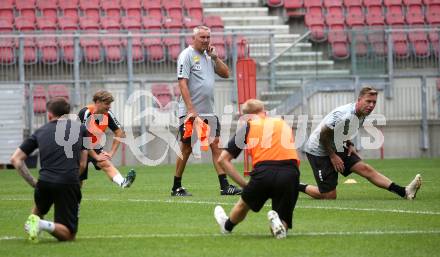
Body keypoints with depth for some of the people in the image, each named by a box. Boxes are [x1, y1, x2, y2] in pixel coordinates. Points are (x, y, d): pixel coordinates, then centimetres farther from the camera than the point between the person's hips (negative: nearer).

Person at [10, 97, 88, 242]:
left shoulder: (40, 132, 16)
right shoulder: (80, 128, 14)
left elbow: (15, 159, 13)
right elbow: (82, 164, 14)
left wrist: (32, 182, 15)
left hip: (44, 183, 2)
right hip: (69, 184, -2)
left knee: (39, 209, 38)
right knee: (68, 235, 6)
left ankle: (34, 219, 6)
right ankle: (43, 225, -21)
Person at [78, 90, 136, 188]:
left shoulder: (108, 114, -7)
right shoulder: (85, 113, -23)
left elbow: (119, 133, 3)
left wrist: (111, 153, -5)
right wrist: (96, 156, -21)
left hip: (96, 148, 3)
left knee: (106, 164, -25)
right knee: (78, 182, -2)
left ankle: (122, 182, -50)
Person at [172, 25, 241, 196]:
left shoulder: (208, 55, 15)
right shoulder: (186, 55, -8)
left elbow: (225, 73, 15)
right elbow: (182, 83, -15)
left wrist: (215, 57, 1)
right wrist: (191, 110, -22)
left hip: (209, 112, 7)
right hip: (191, 112, -7)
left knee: (216, 146, 0)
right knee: (186, 149, -1)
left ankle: (224, 186, -2)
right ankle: (176, 187, 9)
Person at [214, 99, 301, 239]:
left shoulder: (247, 128, 17)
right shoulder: (284, 124, 25)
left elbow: (223, 159, 15)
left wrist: (244, 184, 15)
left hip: (263, 171, -1)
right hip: (290, 173, 1)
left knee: (244, 204, 32)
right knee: (281, 230, 12)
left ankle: (227, 226, 53)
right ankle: (278, 222, -18)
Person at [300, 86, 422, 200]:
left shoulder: (361, 114, 1)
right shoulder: (345, 115, -28)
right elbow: (323, 135, -22)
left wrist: (349, 145, 3)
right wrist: (333, 156, -15)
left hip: (336, 149, 8)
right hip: (318, 151, -8)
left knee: (366, 169, -8)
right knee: (329, 196, -9)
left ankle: (404, 192, -15)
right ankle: (298, 187, 11)